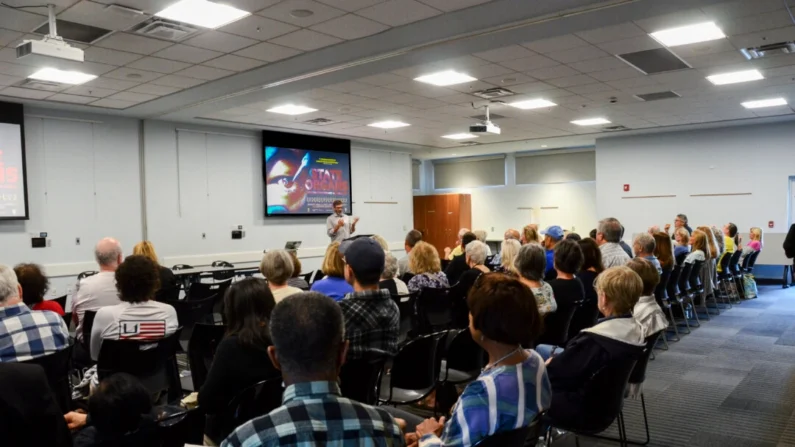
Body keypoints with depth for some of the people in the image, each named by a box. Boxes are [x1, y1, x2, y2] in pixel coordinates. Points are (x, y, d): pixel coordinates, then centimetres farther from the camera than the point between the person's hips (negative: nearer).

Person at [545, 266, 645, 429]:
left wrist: (546, 366, -2)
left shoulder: (593, 340, -33)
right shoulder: (637, 331, -5)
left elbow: (554, 372, -22)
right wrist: (556, 361, 3)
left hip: (581, 411, -8)